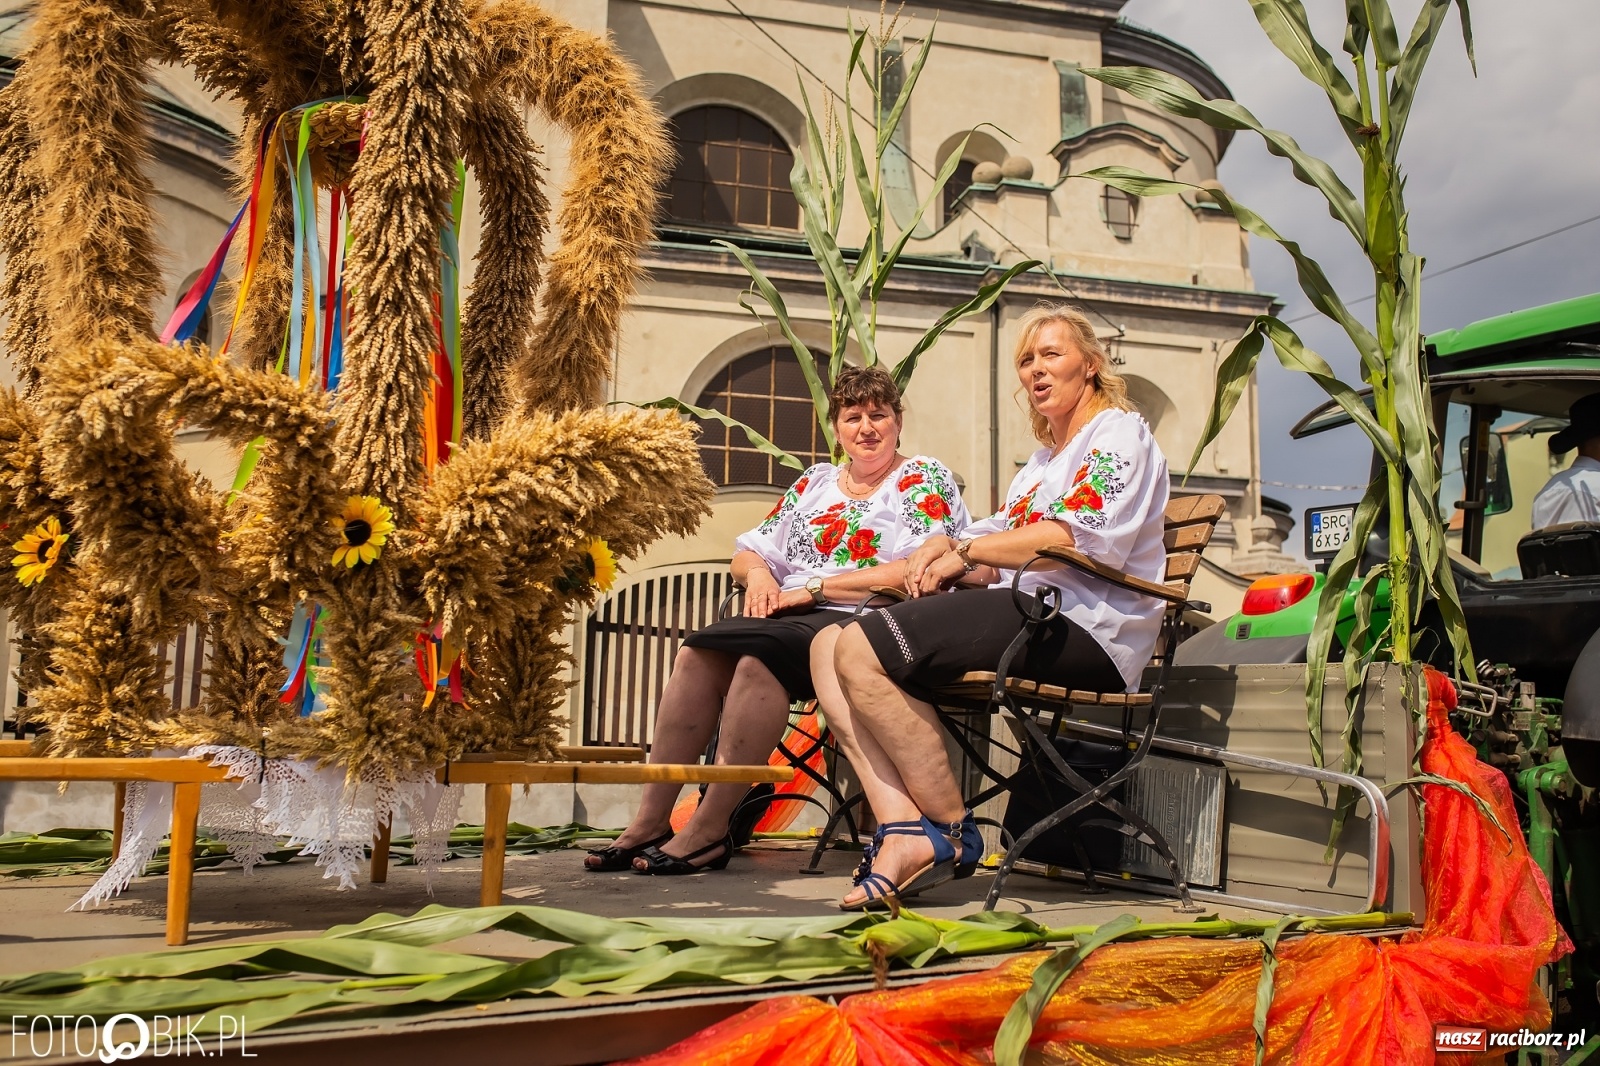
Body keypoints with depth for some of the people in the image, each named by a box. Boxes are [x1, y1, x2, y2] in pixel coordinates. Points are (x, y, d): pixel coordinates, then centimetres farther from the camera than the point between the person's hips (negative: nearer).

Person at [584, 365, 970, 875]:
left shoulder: (926, 478, 5)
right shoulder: (814, 482, 23)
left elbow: (916, 575, -11)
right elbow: (748, 552, 23)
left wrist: (810, 589, -12)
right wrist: (759, 573, -3)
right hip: (793, 621, 6)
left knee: (758, 654, -33)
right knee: (698, 652, -22)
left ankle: (710, 830, -29)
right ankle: (651, 819, -23)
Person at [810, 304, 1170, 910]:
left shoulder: (1118, 432, 3)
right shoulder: (1043, 460, 32)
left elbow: (1076, 538, -14)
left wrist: (966, 550, -6)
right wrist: (944, 546, 1)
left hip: (1083, 628, -9)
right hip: (1029, 616, 10)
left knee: (863, 652, -25)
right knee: (829, 648, -9)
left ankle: (949, 834, -15)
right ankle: (905, 831, -24)